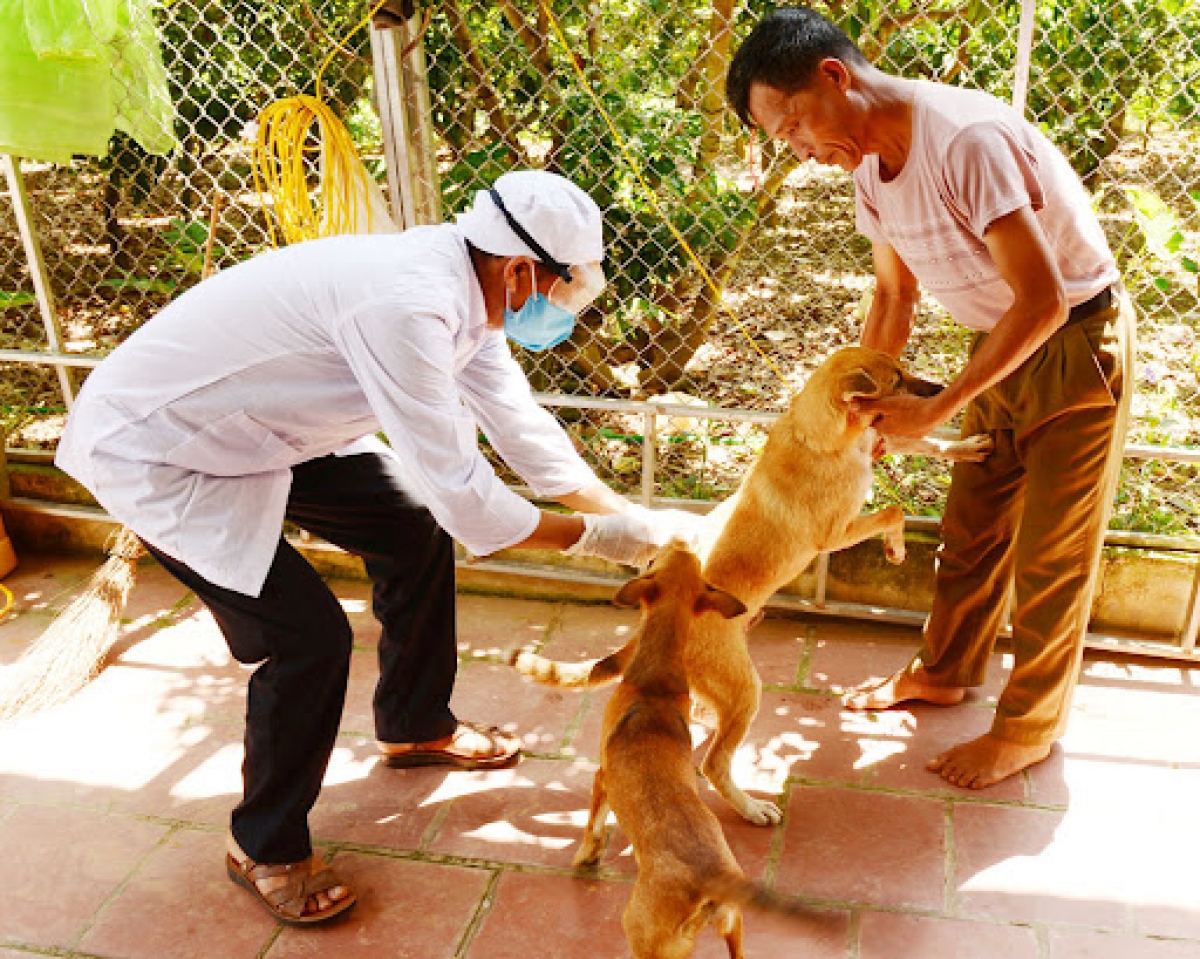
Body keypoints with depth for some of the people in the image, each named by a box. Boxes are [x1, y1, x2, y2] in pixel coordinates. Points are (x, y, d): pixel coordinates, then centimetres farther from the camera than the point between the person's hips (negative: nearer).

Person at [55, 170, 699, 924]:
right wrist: (590, 538, -17)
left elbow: (521, 424, 4)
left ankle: (414, 726, 33)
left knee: (415, 533, 10)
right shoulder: (405, 305, -35)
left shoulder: (460, 286, -5)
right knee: (311, 637, -13)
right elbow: (460, 493, -31)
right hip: (153, 451, -9)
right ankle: (265, 847, 13)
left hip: (266, 425, 9)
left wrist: (635, 517, 2)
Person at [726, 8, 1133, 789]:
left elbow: (1043, 299, -30)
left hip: (1078, 340, -7)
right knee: (972, 528, 17)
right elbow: (894, 295, 8)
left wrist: (935, 411, -25)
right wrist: (864, 406, 3)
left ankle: (1029, 727, 20)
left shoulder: (968, 139, -31)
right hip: (1004, 342, 7)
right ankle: (946, 671, 37)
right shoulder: (869, 165, -5)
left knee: (1050, 554, 3)